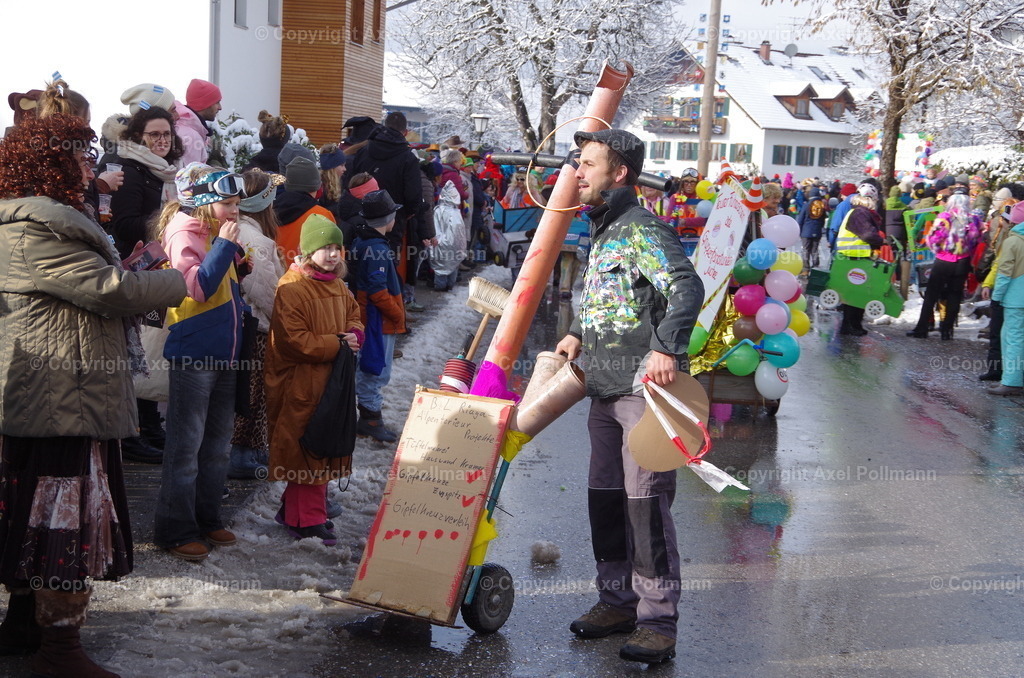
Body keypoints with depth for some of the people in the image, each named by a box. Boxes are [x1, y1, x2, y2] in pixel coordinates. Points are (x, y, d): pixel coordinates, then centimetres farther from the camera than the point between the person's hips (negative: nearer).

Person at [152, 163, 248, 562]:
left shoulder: (218, 235, 14)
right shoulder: (186, 235, -12)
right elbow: (199, 286, -26)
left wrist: (236, 259, 5)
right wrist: (224, 244, -23)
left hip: (224, 356, 9)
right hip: (193, 356, -9)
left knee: (217, 445, 15)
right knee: (186, 445, -2)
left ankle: (207, 518, 26)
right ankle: (175, 530, 5)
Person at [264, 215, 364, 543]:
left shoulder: (337, 285, 12)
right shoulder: (291, 288, -16)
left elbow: (353, 314, 22)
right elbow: (294, 341, -20)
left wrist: (354, 334, -2)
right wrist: (337, 344, -18)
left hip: (333, 381, 9)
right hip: (302, 384, -9)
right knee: (306, 452, -2)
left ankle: (293, 510, 28)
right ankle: (309, 520, 7)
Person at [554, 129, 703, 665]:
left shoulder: (643, 229, -11)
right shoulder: (602, 230, 19)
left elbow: (687, 288, -26)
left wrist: (665, 348, -38)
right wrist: (578, 334, 20)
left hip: (643, 387, -9)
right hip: (604, 389, 10)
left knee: (646, 501, -8)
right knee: (605, 496, 13)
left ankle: (658, 621, 0)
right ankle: (618, 600, 26)